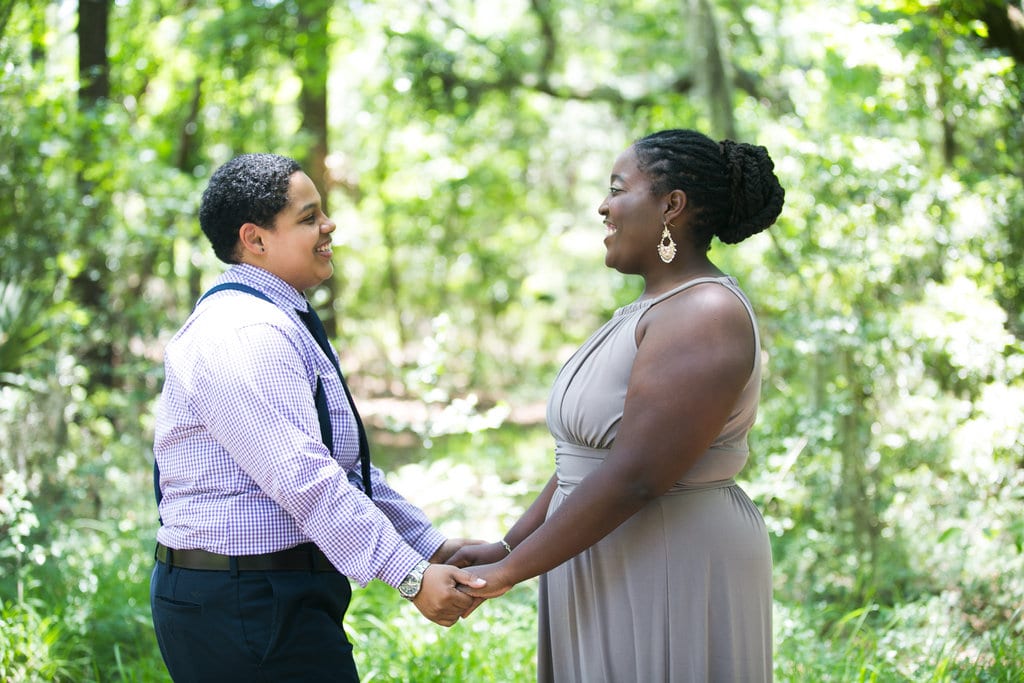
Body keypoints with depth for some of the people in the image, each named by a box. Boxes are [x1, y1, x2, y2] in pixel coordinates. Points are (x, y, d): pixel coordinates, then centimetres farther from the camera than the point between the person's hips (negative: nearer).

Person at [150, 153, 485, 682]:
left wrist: (433, 546, 12)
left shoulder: (280, 325, 16)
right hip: (244, 609, -10)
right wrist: (412, 577, -24)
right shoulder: (245, 335, -18)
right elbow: (305, 480, -25)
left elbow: (344, 462, 18)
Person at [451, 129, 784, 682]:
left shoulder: (704, 315, -17)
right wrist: (506, 547, 7)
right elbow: (585, 459, 14)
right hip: (612, 574, 9)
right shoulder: (647, 313, 15)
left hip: (675, 574, -9)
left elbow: (634, 476, -24)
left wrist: (508, 573, -19)